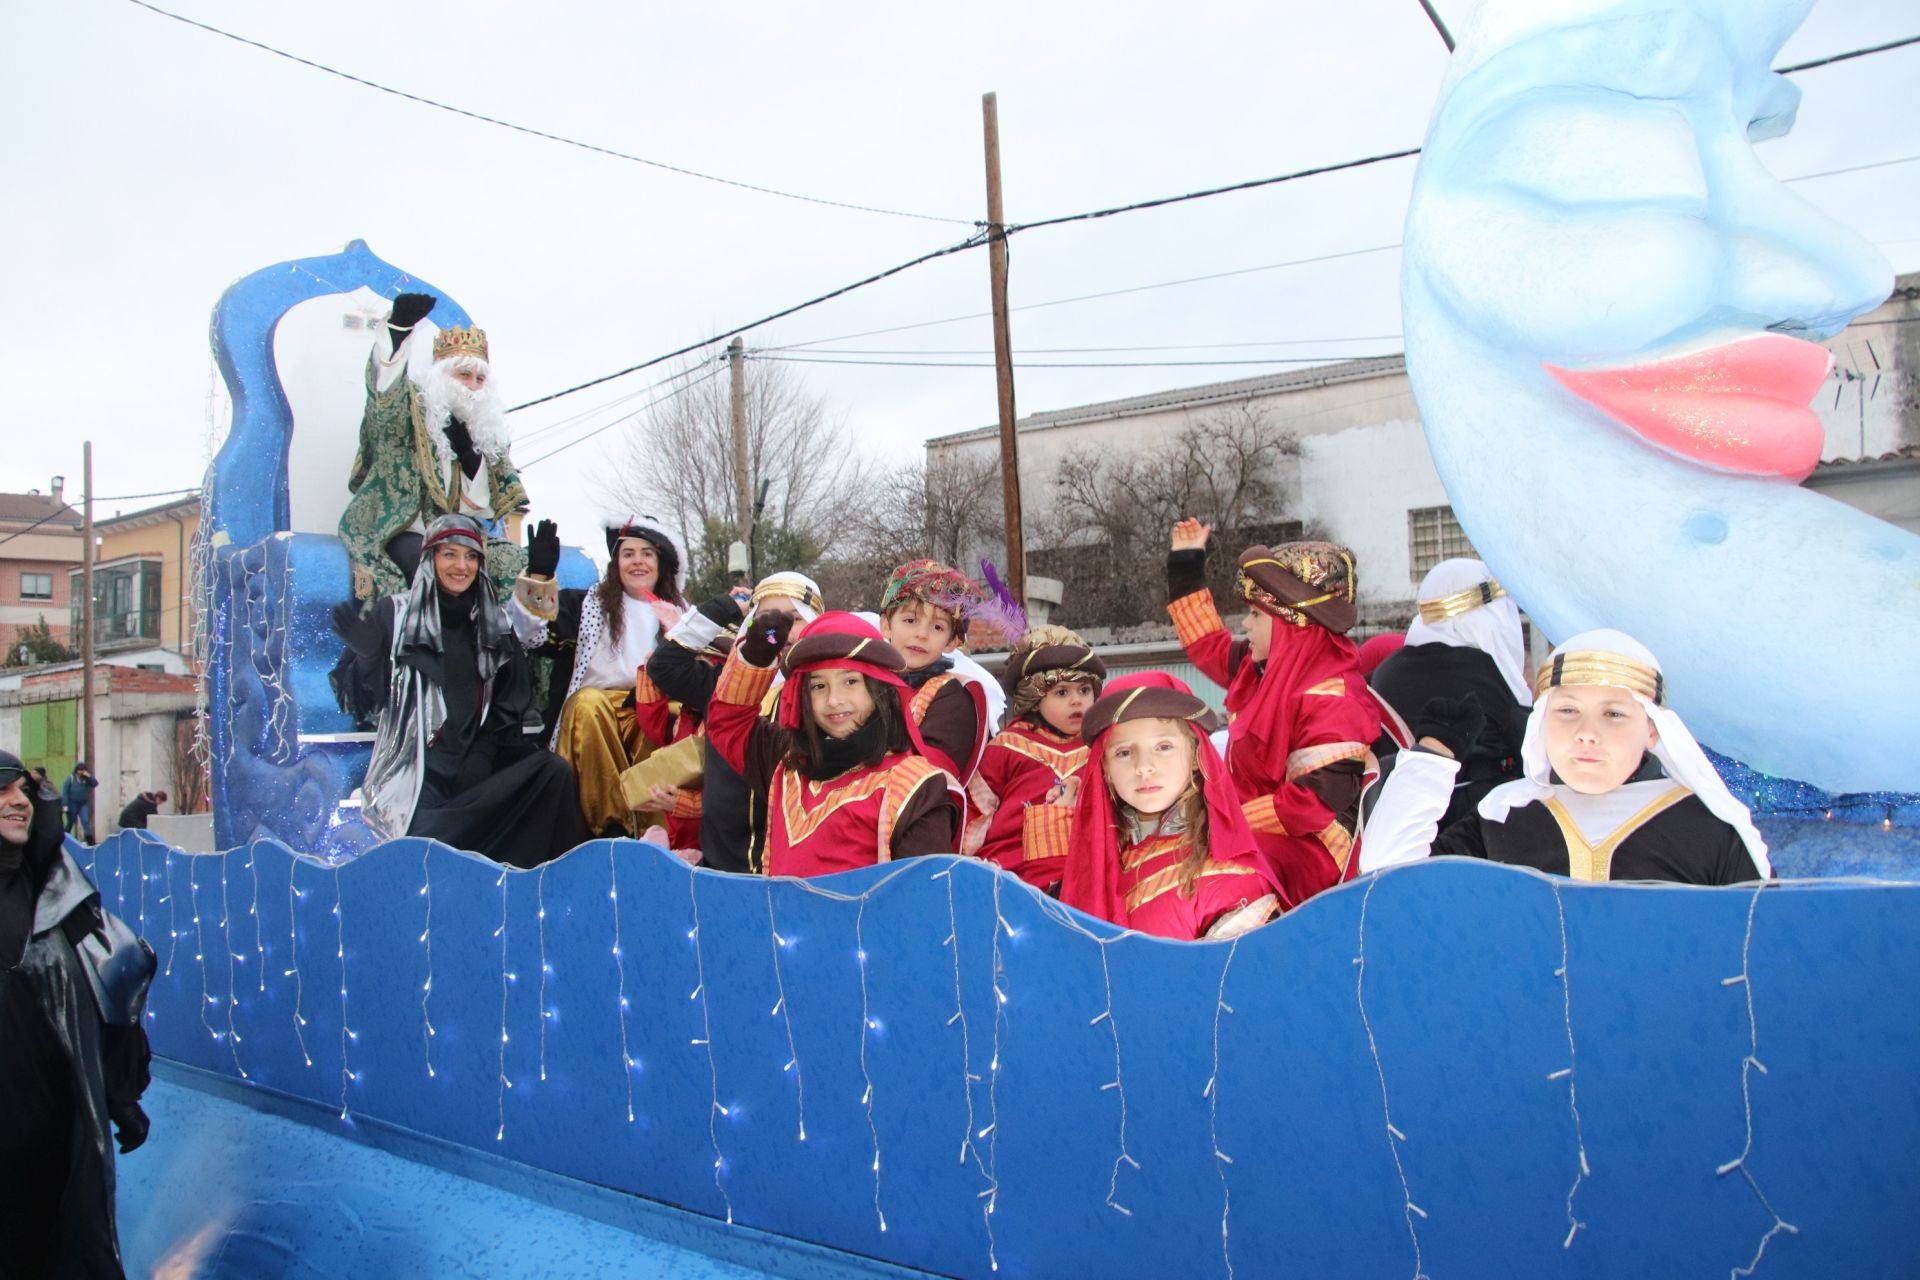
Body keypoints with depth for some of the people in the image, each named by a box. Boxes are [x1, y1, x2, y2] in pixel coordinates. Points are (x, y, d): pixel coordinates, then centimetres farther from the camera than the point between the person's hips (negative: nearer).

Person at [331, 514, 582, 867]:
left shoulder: (495, 623, 15)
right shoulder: (396, 613, 6)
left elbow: (510, 704, 12)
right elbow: (364, 699, 3)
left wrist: (483, 753, -4)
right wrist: (364, 656, -17)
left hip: (480, 756, 3)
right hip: (416, 761, -3)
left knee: (555, 772, -25)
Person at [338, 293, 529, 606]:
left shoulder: (485, 428, 15)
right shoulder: (411, 413, 1)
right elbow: (386, 389, -23)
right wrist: (399, 325, -36)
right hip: (403, 536, -5)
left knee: (514, 562, -17)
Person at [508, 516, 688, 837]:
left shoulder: (680, 613, 21)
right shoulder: (588, 605, 17)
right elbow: (533, 636, 1)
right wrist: (538, 576, -13)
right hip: (590, 712, 0)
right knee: (588, 704, -35)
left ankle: (648, 827, -31)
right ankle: (612, 823, -32)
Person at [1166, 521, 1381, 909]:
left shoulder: (1329, 698, -21)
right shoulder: (1265, 670, 9)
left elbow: (1318, 800, -27)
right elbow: (1211, 647, 29)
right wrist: (1186, 566, 30)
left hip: (1308, 847, -11)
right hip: (1257, 832, 11)